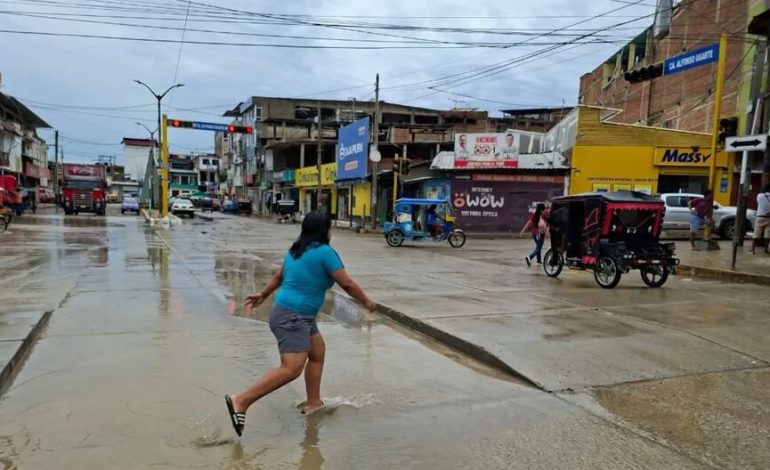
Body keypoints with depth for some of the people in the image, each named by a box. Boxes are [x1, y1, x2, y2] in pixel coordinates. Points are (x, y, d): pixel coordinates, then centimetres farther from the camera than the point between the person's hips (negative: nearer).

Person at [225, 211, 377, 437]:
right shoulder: (325, 252, -14)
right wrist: (367, 302, 5)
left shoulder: (295, 251, 11)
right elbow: (347, 284, -9)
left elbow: (279, 276, 23)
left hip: (301, 317, 10)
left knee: (318, 353, 19)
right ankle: (240, 401, -17)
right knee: (291, 369, -17)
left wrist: (263, 294, 38)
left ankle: (313, 403, 25)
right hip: (292, 317, -10)